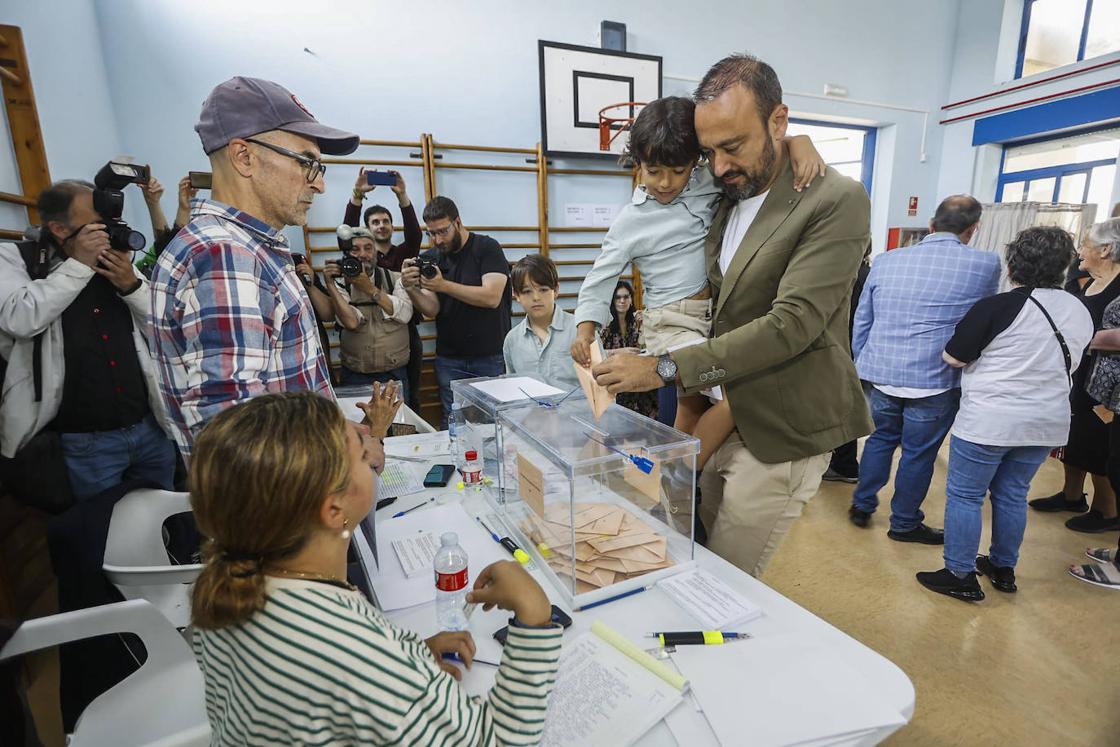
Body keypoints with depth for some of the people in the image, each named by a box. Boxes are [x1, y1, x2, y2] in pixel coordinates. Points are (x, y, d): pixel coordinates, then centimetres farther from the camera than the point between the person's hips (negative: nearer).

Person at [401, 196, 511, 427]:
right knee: (452, 424, 7)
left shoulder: (487, 248, -5)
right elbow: (431, 310, 0)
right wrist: (412, 289, -19)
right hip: (449, 360, 4)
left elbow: (491, 297, -19)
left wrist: (443, 285, -25)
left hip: (490, 358, -4)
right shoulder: (433, 258, 9)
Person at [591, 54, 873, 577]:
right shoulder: (727, 199, 9)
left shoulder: (837, 201, -15)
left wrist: (666, 369, -28)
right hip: (723, 415, 7)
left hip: (781, 433, -7)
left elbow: (791, 323, -25)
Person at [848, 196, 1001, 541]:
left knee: (881, 438, 21)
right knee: (918, 453, 11)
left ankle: (862, 506, 31)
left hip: (881, 374, 3)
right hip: (935, 380, -3)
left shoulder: (886, 261, 3)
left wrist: (863, 364, 18)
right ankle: (905, 523, 27)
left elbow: (861, 321, 8)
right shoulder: (986, 265, -5)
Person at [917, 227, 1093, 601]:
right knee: (1012, 495, 19)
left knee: (964, 495, 4)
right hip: (1048, 423, 7)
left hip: (989, 421, -7)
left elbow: (953, 357, -12)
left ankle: (960, 576, 11)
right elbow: (1069, 364, 18)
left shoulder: (997, 307, -17)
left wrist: (987, 352, 8)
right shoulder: (1081, 312, 5)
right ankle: (1003, 569, 32)